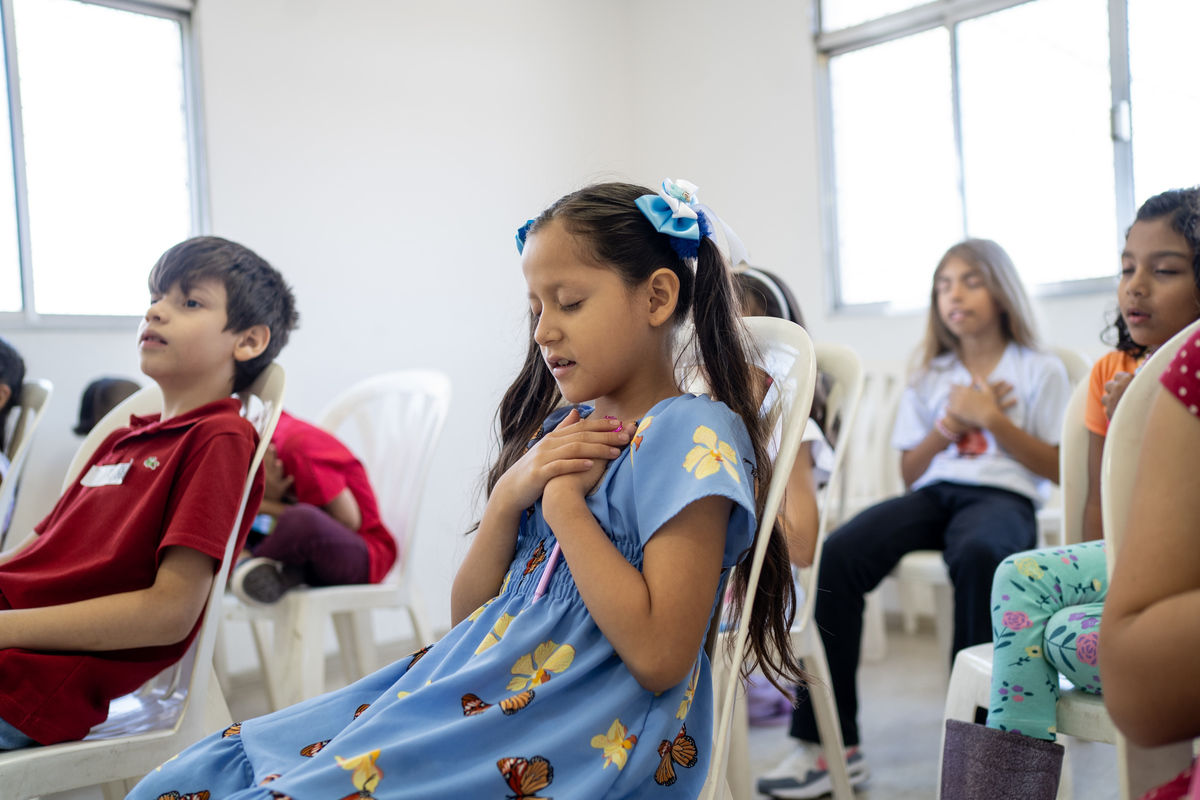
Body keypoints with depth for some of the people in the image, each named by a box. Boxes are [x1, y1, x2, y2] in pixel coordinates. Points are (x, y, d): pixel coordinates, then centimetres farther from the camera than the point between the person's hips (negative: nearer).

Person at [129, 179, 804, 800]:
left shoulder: (695, 436, -9)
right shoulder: (564, 430, 15)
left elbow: (659, 657, -20)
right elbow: (469, 614, 13)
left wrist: (563, 502, -12)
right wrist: (510, 495, -4)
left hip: (585, 742, -8)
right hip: (477, 690, 8)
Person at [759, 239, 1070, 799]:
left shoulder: (1040, 372, 14)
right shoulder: (929, 379, 24)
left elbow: (1058, 469, 7)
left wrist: (991, 418, -3)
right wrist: (949, 425, 2)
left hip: (1002, 495, -3)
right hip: (933, 494, 4)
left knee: (976, 553, -42)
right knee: (838, 553, -28)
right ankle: (828, 742, -28)